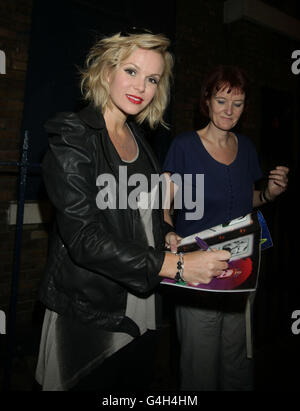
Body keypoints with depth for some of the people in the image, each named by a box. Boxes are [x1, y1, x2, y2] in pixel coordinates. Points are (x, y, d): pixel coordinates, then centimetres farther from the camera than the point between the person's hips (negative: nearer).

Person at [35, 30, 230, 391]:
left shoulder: (136, 138, 8)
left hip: (140, 301, 7)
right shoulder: (71, 139, -16)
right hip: (90, 311, -6)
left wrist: (165, 235, -1)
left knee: (138, 382, 19)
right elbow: (85, 238, -24)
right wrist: (174, 265, -27)